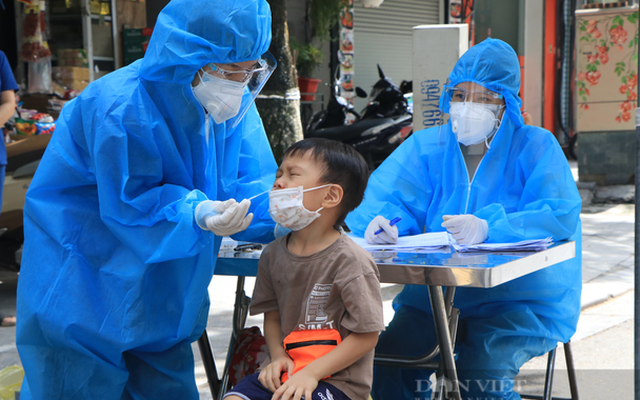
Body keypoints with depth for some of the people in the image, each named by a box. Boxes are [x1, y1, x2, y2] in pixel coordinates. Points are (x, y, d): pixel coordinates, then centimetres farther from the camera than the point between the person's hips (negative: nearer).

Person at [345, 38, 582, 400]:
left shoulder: (536, 147, 1)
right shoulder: (426, 146, 12)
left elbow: (561, 214, -15)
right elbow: (384, 197, 2)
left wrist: (488, 228, -31)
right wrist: (382, 222, -24)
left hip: (520, 297, -3)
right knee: (387, 361, -20)